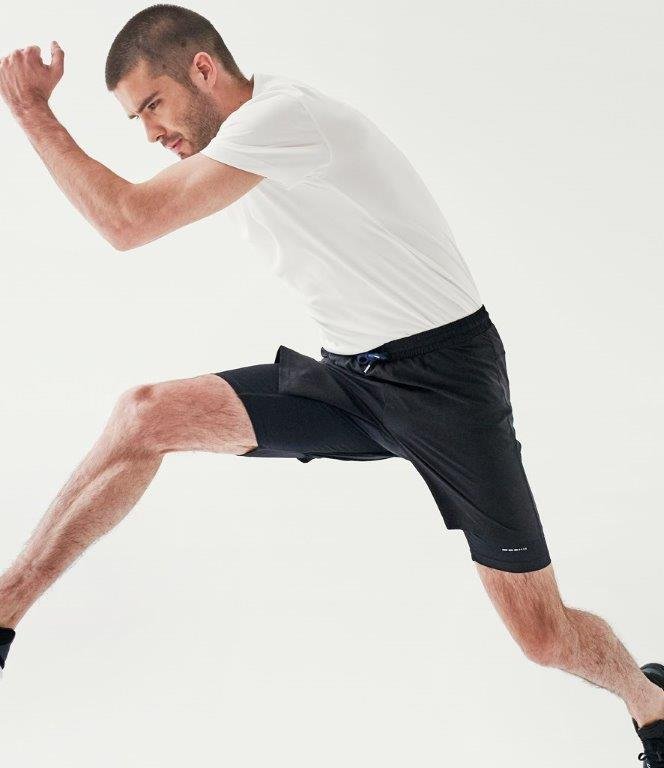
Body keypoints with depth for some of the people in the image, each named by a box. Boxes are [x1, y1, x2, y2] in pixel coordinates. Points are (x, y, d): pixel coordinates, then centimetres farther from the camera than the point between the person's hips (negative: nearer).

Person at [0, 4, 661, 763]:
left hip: (442, 372, -8)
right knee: (145, 415, -9)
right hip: (349, 377, 8)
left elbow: (128, 221, -25)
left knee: (545, 638, -5)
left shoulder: (281, 115, -20)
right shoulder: (238, 147, 8)